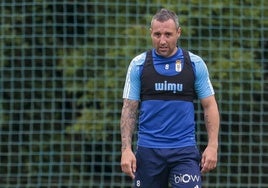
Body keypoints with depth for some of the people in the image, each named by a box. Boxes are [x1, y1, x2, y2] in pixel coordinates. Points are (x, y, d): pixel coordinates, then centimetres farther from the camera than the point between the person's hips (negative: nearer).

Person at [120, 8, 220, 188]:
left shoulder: (195, 64, 4)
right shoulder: (138, 64, 4)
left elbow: (210, 105, 6)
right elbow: (129, 108, 3)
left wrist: (212, 145, -4)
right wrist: (126, 149, -6)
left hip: (185, 150, -1)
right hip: (148, 150, 1)